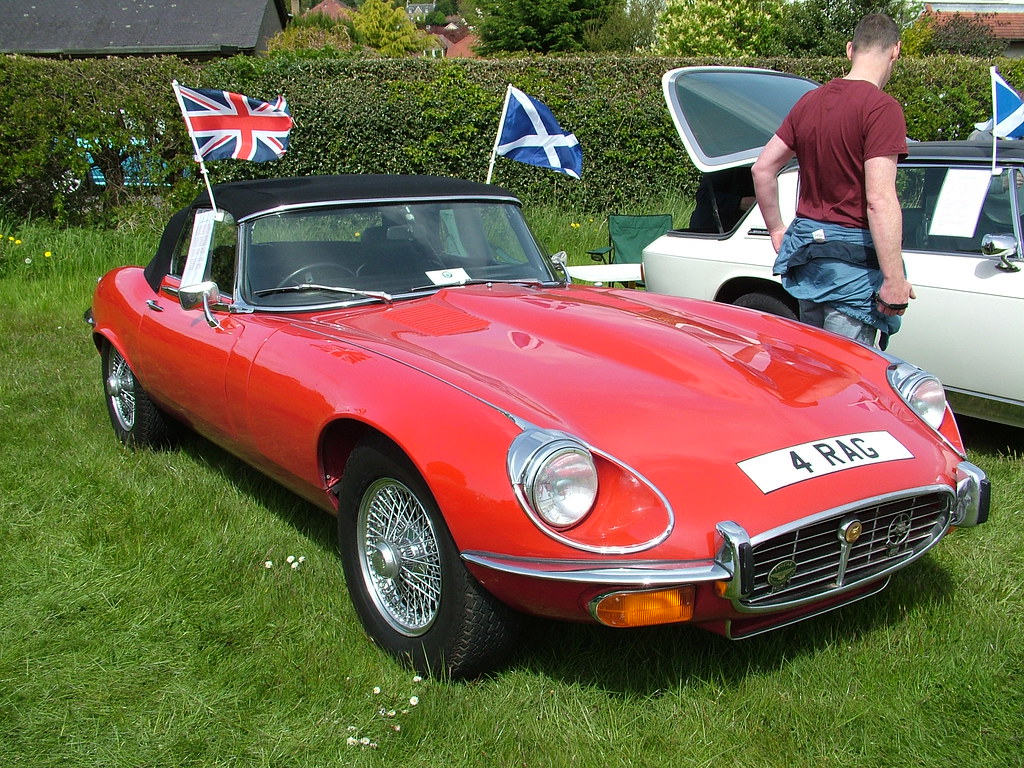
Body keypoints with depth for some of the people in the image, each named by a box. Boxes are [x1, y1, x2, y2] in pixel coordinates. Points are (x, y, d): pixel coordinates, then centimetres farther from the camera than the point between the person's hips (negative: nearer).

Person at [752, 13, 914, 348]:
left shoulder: (810, 100, 8)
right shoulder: (881, 107, -14)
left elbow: (762, 168, 12)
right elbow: (880, 200, -21)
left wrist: (777, 229, 21)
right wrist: (894, 280, -20)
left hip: (806, 251, 8)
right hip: (854, 257, -7)